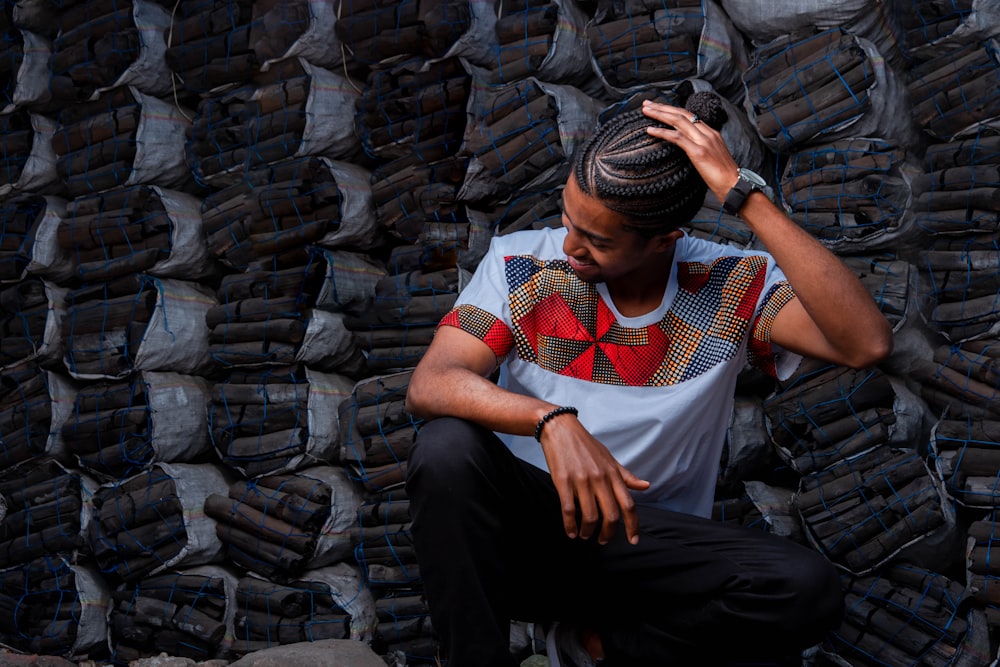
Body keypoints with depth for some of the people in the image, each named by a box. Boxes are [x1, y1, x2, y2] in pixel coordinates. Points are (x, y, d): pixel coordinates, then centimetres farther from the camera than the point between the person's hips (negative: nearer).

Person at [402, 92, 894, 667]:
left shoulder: (733, 289, -6)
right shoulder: (522, 266, -5)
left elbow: (867, 344, -23)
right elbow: (429, 385, -17)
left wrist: (743, 195, -25)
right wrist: (552, 421, -37)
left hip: (642, 543, 1)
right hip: (522, 525, 0)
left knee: (809, 590, -27)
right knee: (449, 447, -32)